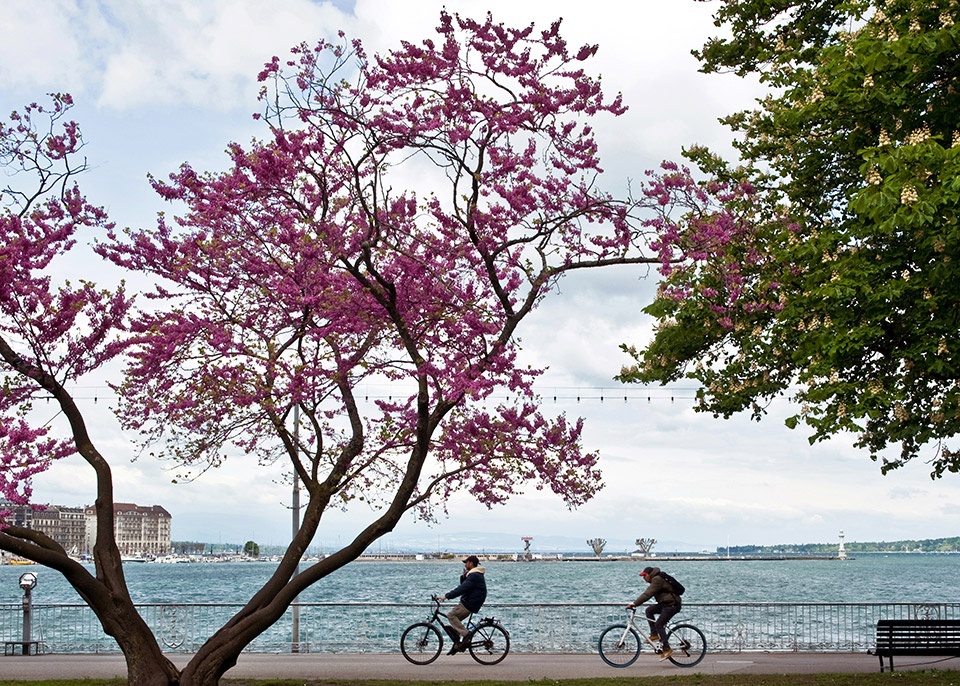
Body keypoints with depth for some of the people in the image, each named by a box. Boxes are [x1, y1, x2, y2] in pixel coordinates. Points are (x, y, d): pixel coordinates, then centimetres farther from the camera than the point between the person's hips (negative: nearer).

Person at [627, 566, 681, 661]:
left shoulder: (657, 580, -17)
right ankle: (654, 634, 5)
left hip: (672, 605, -10)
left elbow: (647, 594, -24)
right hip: (665, 603, 10)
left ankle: (666, 649, -9)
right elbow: (647, 593, 20)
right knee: (649, 610, 5)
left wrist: (634, 604, -25)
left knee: (659, 625, -12)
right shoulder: (655, 580, 16)